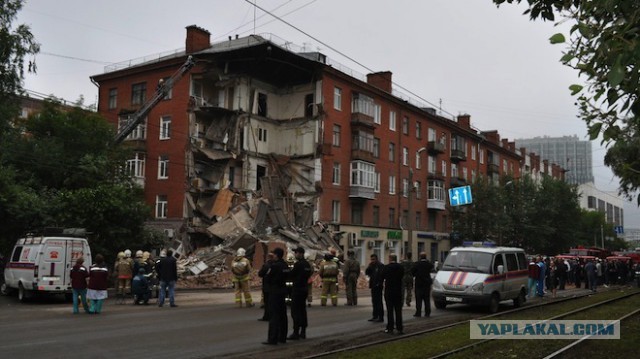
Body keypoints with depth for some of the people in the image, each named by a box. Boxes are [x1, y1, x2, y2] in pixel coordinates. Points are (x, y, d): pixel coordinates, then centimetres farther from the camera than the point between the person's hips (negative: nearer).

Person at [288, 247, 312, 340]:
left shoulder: (298, 264, -16)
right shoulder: (307, 264, 10)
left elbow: (291, 275, -13)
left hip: (297, 290, -9)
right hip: (304, 289, 9)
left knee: (295, 311, -5)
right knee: (302, 310, 13)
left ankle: (296, 333, -5)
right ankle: (303, 332, 16)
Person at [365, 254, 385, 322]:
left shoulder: (381, 266, -8)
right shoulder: (372, 266, 15)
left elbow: (382, 275, -15)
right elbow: (366, 273, 9)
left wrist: (379, 283, -17)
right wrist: (369, 266, -2)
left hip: (378, 286, -8)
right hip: (373, 286, 8)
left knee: (379, 302, -7)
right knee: (374, 301, 11)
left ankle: (381, 317, -4)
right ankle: (375, 316, 18)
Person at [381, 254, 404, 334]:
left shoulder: (386, 267, -12)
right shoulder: (401, 267, -1)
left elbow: (382, 277, -6)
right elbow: (402, 277, 7)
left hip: (389, 291, -3)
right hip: (398, 291, 3)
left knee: (390, 310, 2)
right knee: (398, 310, 8)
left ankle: (390, 328, 2)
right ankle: (399, 328, 9)